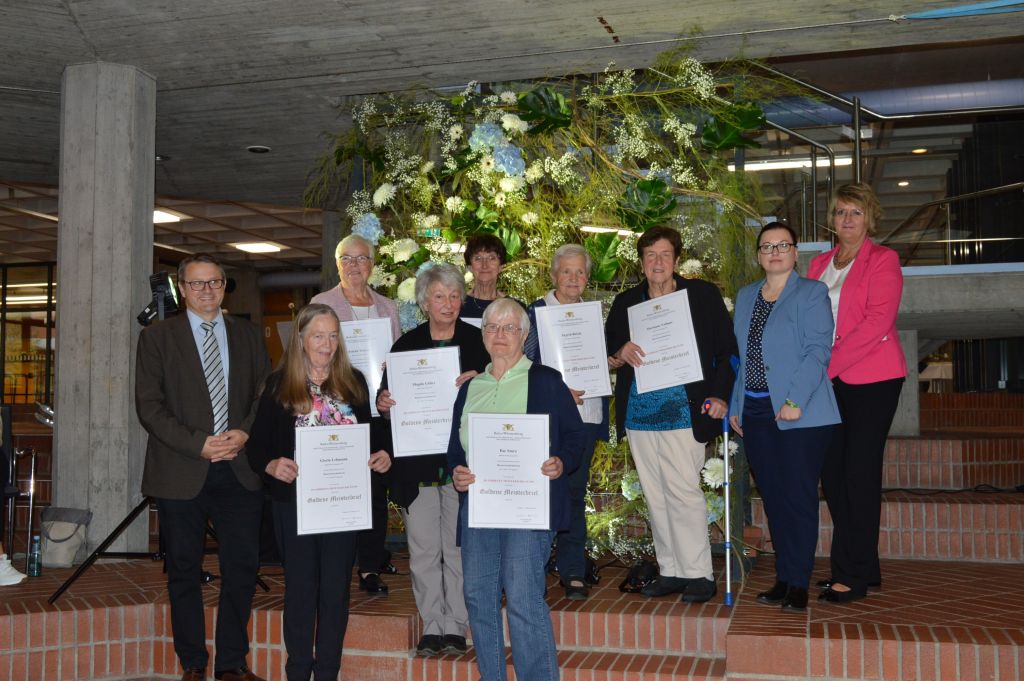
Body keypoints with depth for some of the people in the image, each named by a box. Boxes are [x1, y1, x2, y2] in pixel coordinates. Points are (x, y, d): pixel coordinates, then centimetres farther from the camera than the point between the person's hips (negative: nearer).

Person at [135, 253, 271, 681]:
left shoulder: (248, 335, 12)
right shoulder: (157, 337, 3)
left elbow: (266, 393, 10)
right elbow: (149, 405, -4)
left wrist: (244, 433, -9)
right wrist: (198, 444, -14)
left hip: (240, 469, 2)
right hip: (180, 472, -2)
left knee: (242, 568, 3)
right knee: (184, 572, 7)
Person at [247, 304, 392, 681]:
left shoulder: (353, 382, 5)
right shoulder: (279, 384, -2)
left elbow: (370, 435, 11)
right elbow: (257, 446, -4)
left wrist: (381, 456, -10)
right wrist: (272, 465, -24)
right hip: (294, 500, -2)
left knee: (335, 590, 7)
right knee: (300, 589, 7)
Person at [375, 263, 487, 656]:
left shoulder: (478, 341, 5)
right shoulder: (406, 345, 10)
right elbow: (387, 395, 12)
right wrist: (382, 403, -10)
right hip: (416, 463, 2)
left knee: (459, 548, 3)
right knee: (423, 550, 5)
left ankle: (455, 627, 14)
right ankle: (432, 627, 16)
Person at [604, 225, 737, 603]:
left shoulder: (703, 295, 3)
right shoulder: (625, 303, 12)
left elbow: (727, 350, 3)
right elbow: (607, 355, 14)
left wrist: (719, 395, -8)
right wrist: (621, 356, -8)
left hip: (682, 412, -4)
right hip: (638, 413, 4)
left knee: (683, 492, -8)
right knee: (655, 497, 8)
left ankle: (698, 573, 4)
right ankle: (670, 571, 18)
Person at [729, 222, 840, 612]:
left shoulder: (811, 293, -2)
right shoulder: (745, 297, 17)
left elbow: (818, 350, -11)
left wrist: (795, 401, -19)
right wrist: (735, 405, 12)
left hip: (800, 414, -6)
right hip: (756, 413, 6)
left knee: (799, 498, -2)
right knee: (773, 499, 9)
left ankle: (798, 584, 6)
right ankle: (783, 578, 18)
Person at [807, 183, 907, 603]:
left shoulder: (883, 260, -2)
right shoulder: (819, 264, 17)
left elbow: (878, 320, -14)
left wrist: (830, 362, -19)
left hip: (871, 378, -6)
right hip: (830, 380, 6)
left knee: (859, 471, -5)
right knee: (831, 471, 6)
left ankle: (854, 576, 3)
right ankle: (862, 568, 18)